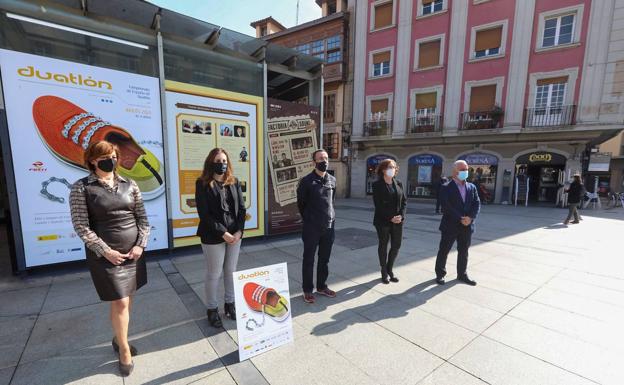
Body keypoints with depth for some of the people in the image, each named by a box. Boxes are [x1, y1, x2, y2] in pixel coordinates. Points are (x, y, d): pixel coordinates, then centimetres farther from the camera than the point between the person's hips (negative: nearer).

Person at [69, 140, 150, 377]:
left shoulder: (129, 185, 5)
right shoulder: (81, 188, -5)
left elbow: (143, 218, 6)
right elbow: (81, 226, -8)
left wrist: (141, 244, -5)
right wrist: (105, 251, -14)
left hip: (133, 252, 4)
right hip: (105, 255, -4)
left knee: (126, 299, 15)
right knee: (120, 303, 1)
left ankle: (118, 339, 38)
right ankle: (124, 349, 22)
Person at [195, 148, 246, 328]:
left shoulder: (235, 182, 8)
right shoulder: (202, 184, -6)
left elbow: (242, 208, 5)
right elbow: (204, 213, -12)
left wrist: (239, 230, -7)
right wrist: (222, 233, -16)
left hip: (235, 234, 4)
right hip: (213, 237, -4)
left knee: (231, 272, 15)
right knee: (214, 274, 8)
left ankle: (230, 304, 34)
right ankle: (212, 309, 27)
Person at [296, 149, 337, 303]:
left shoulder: (332, 179, 5)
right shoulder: (306, 181, -9)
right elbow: (300, 204, -1)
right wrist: (309, 219, 8)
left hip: (329, 227, 5)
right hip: (311, 228, -4)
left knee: (324, 259, 15)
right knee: (309, 260, 7)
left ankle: (322, 286, 32)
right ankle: (307, 290, 22)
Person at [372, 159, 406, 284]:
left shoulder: (399, 183, 9)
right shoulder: (377, 185, -6)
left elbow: (404, 201, 7)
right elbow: (378, 204, -12)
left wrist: (401, 216, -8)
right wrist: (390, 217, -17)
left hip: (398, 220, 5)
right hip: (383, 221, -4)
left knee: (396, 245, 8)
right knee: (383, 245, 8)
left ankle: (389, 269, 28)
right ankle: (384, 272, 23)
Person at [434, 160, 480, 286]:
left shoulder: (472, 187, 10)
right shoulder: (446, 188, -7)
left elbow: (477, 204, 3)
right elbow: (447, 207, -16)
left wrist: (470, 217, -13)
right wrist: (460, 219, -20)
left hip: (467, 226, 5)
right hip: (450, 225, -5)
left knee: (463, 252, 15)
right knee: (444, 251, 5)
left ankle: (462, 275, 30)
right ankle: (440, 274, 19)